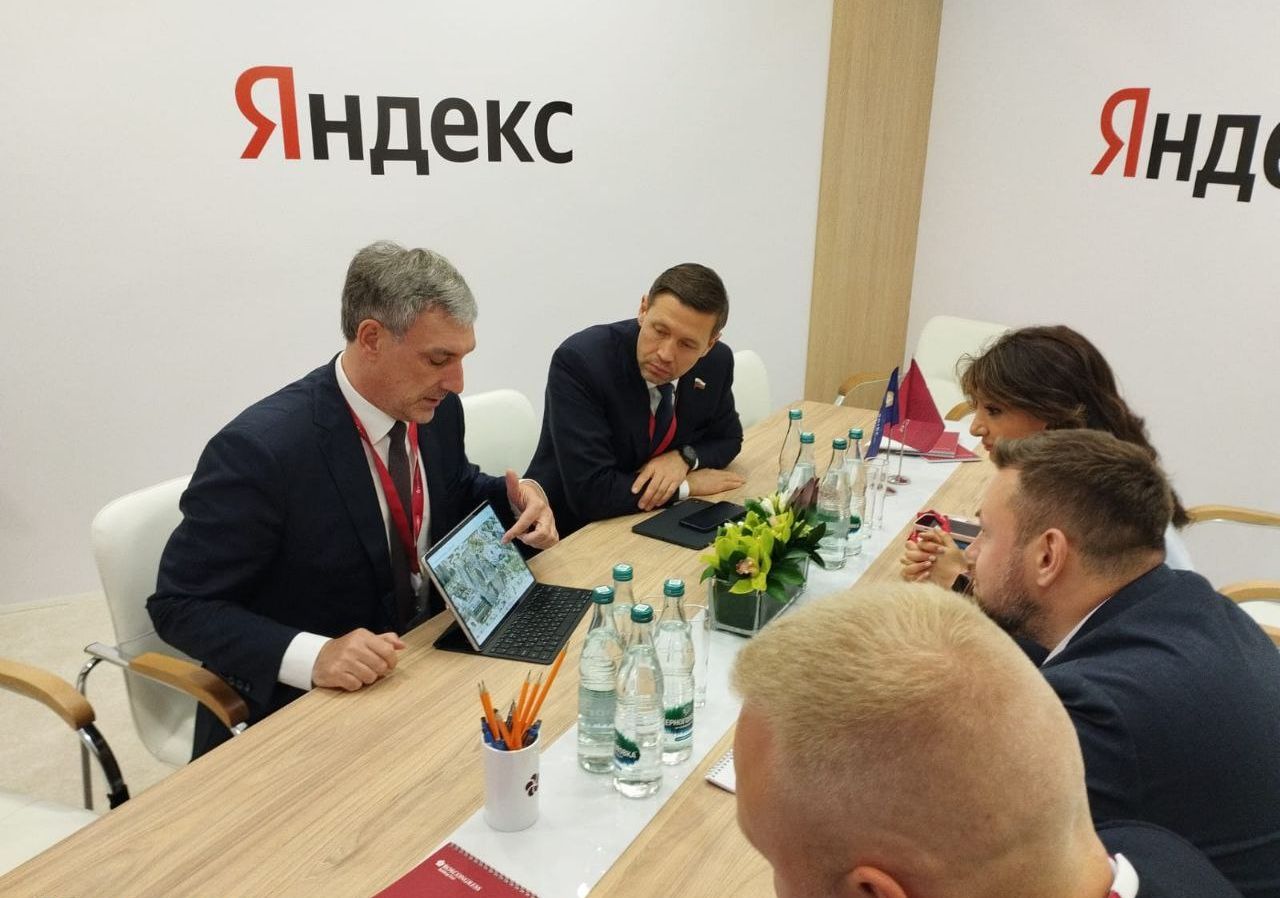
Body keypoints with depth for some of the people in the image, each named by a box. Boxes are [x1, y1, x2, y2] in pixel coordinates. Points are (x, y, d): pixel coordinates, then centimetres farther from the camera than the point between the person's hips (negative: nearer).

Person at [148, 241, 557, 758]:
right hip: (296, 704, -6)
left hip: (427, 662, 7)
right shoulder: (260, 448, -23)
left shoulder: (435, 410, -4)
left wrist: (515, 499, -6)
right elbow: (181, 604, -17)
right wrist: (312, 656, -31)